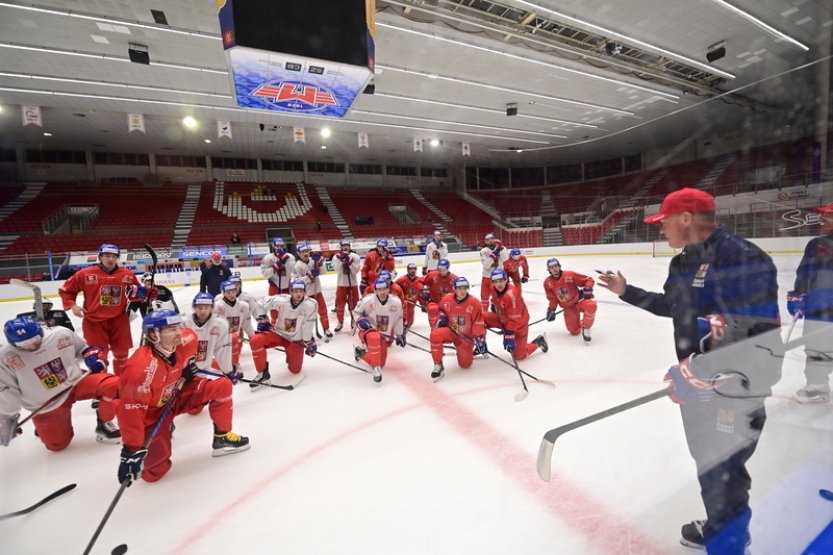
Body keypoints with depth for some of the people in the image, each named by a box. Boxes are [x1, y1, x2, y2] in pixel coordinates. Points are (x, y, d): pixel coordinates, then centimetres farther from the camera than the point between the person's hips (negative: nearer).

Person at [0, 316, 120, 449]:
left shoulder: (61, 334, -13)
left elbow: (83, 348, 8)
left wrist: (94, 357, -12)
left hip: (75, 382, 0)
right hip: (45, 407, 0)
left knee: (112, 384, -30)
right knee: (57, 444, 4)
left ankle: (104, 423, -4)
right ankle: (43, 426, 39)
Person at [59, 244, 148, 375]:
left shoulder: (128, 275, -2)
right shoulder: (85, 274, -8)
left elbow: (137, 293, 10)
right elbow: (66, 290, 5)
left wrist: (148, 293, -10)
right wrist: (72, 305, -8)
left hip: (119, 320, 3)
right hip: (94, 321, -2)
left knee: (121, 354, 16)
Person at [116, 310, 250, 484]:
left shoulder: (183, 342, -18)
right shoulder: (141, 368, -36)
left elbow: (191, 337, 8)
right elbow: (131, 410, -34)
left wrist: (188, 363, 12)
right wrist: (131, 450, -32)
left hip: (174, 396, 6)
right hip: (150, 413, -6)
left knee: (222, 386, -10)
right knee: (153, 472, -11)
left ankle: (222, 437, 8)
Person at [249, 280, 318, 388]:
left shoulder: (311, 305, -26)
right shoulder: (281, 300, -23)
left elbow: (308, 327, -15)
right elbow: (264, 303, -2)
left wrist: (310, 343, -8)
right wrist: (262, 320, -3)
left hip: (295, 340, 0)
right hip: (278, 333, 1)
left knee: (295, 370, 2)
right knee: (255, 341, -25)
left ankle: (290, 356, 38)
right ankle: (263, 373, -9)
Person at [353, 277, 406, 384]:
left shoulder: (396, 302, -12)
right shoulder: (367, 300, -18)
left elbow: (398, 320, 4)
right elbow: (356, 312, -1)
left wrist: (400, 335, 11)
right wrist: (360, 320, -21)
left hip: (384, 335, 4)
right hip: (368, 330, -4)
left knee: (380, 363, 5)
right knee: (374, 338, -41)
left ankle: (361, 351, 32)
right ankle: (376, 369, -26)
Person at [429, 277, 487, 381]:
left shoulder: (475, 303, -15)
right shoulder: (446, 299, -11)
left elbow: (479, 325, -10)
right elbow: (442, 309, 14)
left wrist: (480, 340, -15)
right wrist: (442, 317, -6)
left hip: (466, 337, 0)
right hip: (450, 331, 0)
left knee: (465, 364, -2)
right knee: (436, 334, -33)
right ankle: (438, 365, -18)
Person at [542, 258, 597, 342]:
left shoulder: (570, 275, -15)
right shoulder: (547, 282, -7)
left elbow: (589, 279, -8)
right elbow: (552, 298, 4)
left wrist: (587, 289, -24)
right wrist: (551, 309, -1)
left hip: (579, 302, -2)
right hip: (568, 307, 2)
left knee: (591, 305, -38)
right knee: (574, 332, -3)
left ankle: (586, 327, -17)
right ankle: (578, 323, 34)